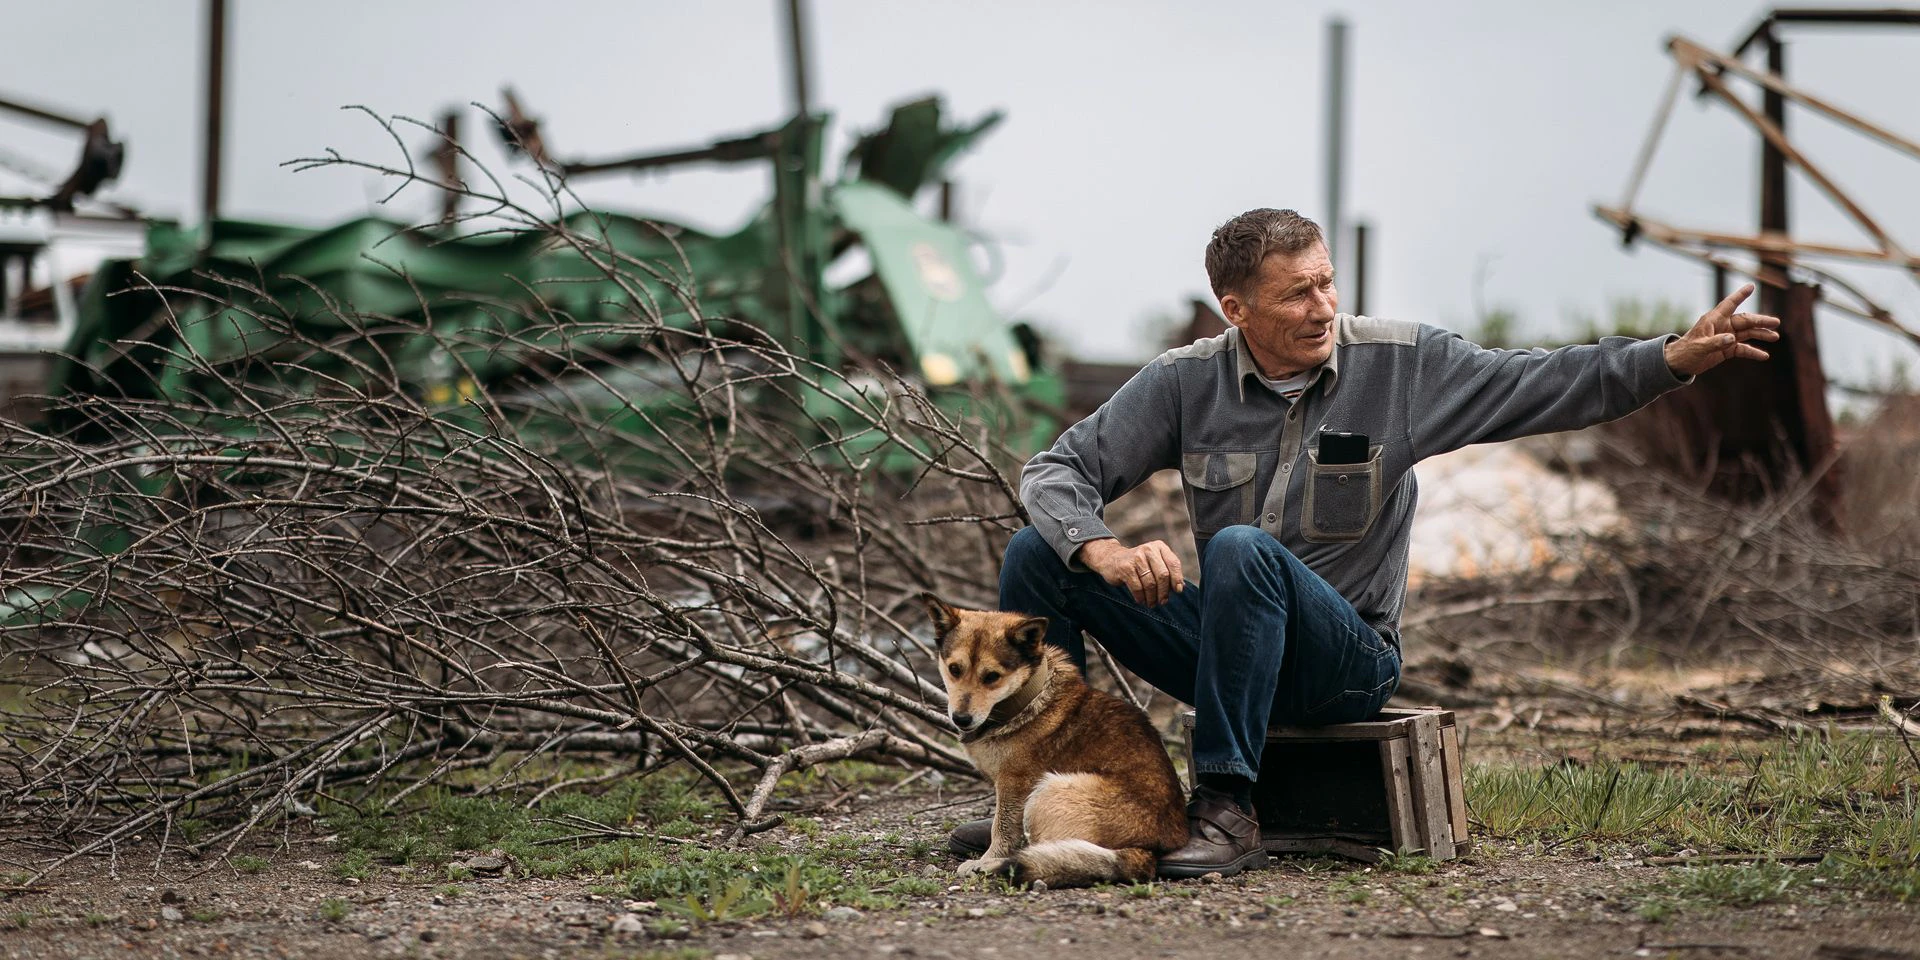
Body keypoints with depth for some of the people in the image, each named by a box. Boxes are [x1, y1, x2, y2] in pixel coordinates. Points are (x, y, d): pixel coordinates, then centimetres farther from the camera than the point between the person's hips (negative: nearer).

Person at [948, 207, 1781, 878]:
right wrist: (1103, 550, -24)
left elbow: (1552, 384, -4)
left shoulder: (1400, 365, -5)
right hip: (1222, 644, 3)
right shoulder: (1186, 382, -2)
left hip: (1348, 659, -3)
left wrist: (1679, 357, -18)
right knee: (1038, 552, -11)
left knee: (1241, 549, -34)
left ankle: (1227, 813, -33)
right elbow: (1056, 471, -2)